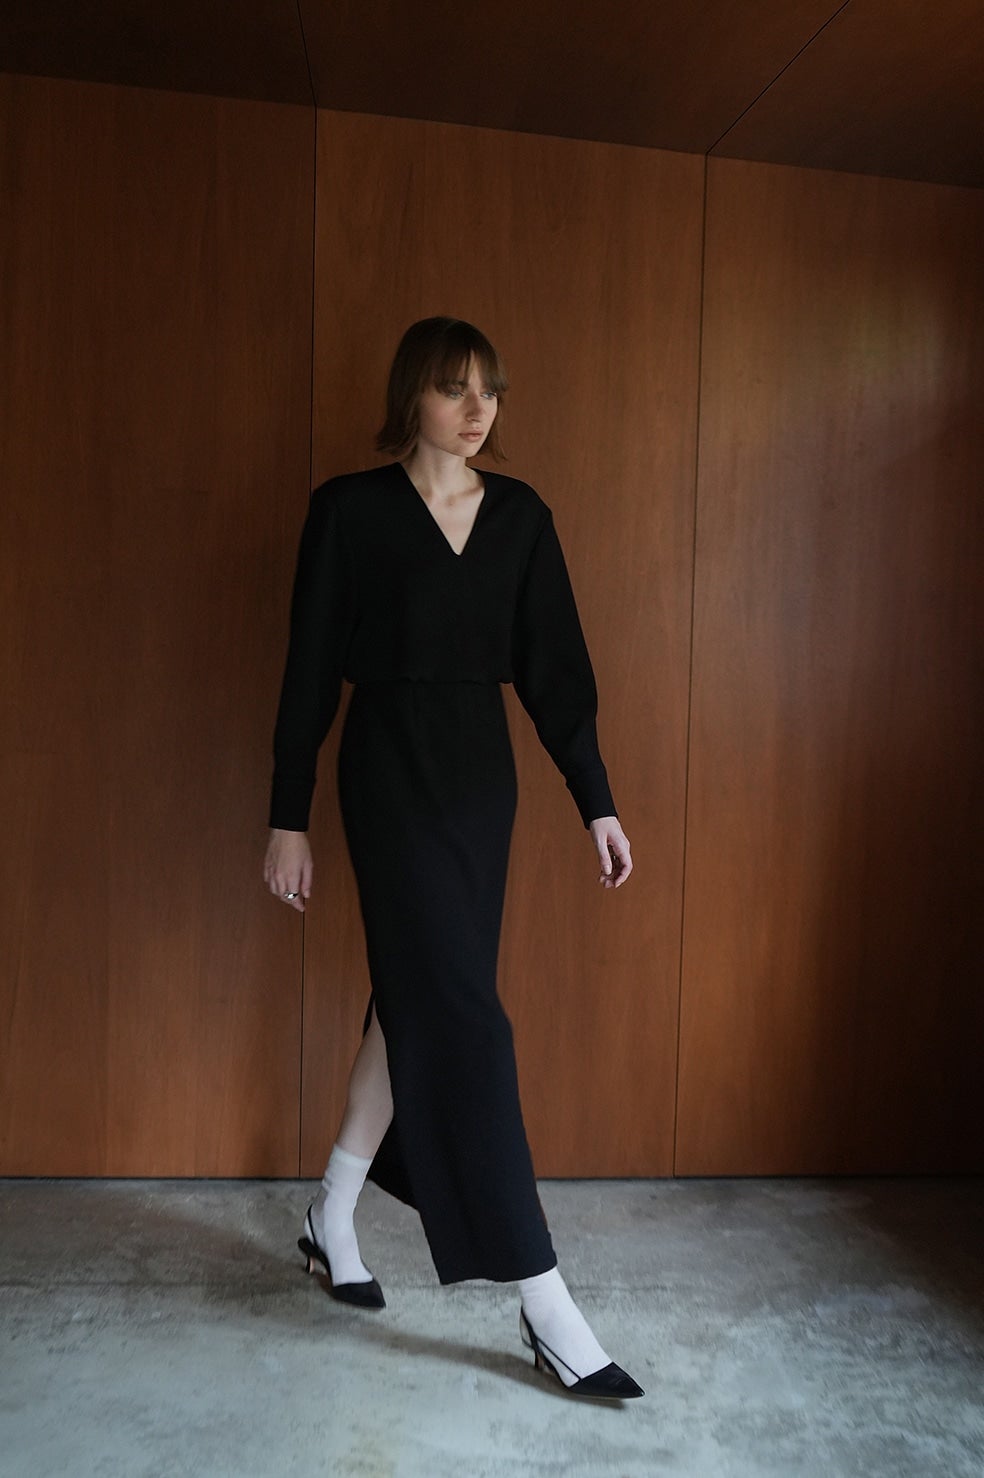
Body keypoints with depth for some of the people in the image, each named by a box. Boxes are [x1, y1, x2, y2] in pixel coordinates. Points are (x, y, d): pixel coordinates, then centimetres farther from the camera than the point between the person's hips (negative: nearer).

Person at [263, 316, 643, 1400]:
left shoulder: (521, 517, 8)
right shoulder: (349, 509, -4)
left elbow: (553, 669, 7)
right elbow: (309, 670, -3)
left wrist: (597, 804, 3)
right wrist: (289, 817, -4)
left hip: (482, 773, 6)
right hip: (391, 771, -5)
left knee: (420, 994, 13)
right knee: (463, 1014, -8)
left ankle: (332, 1218, 35)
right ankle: (545, 1308, 1)